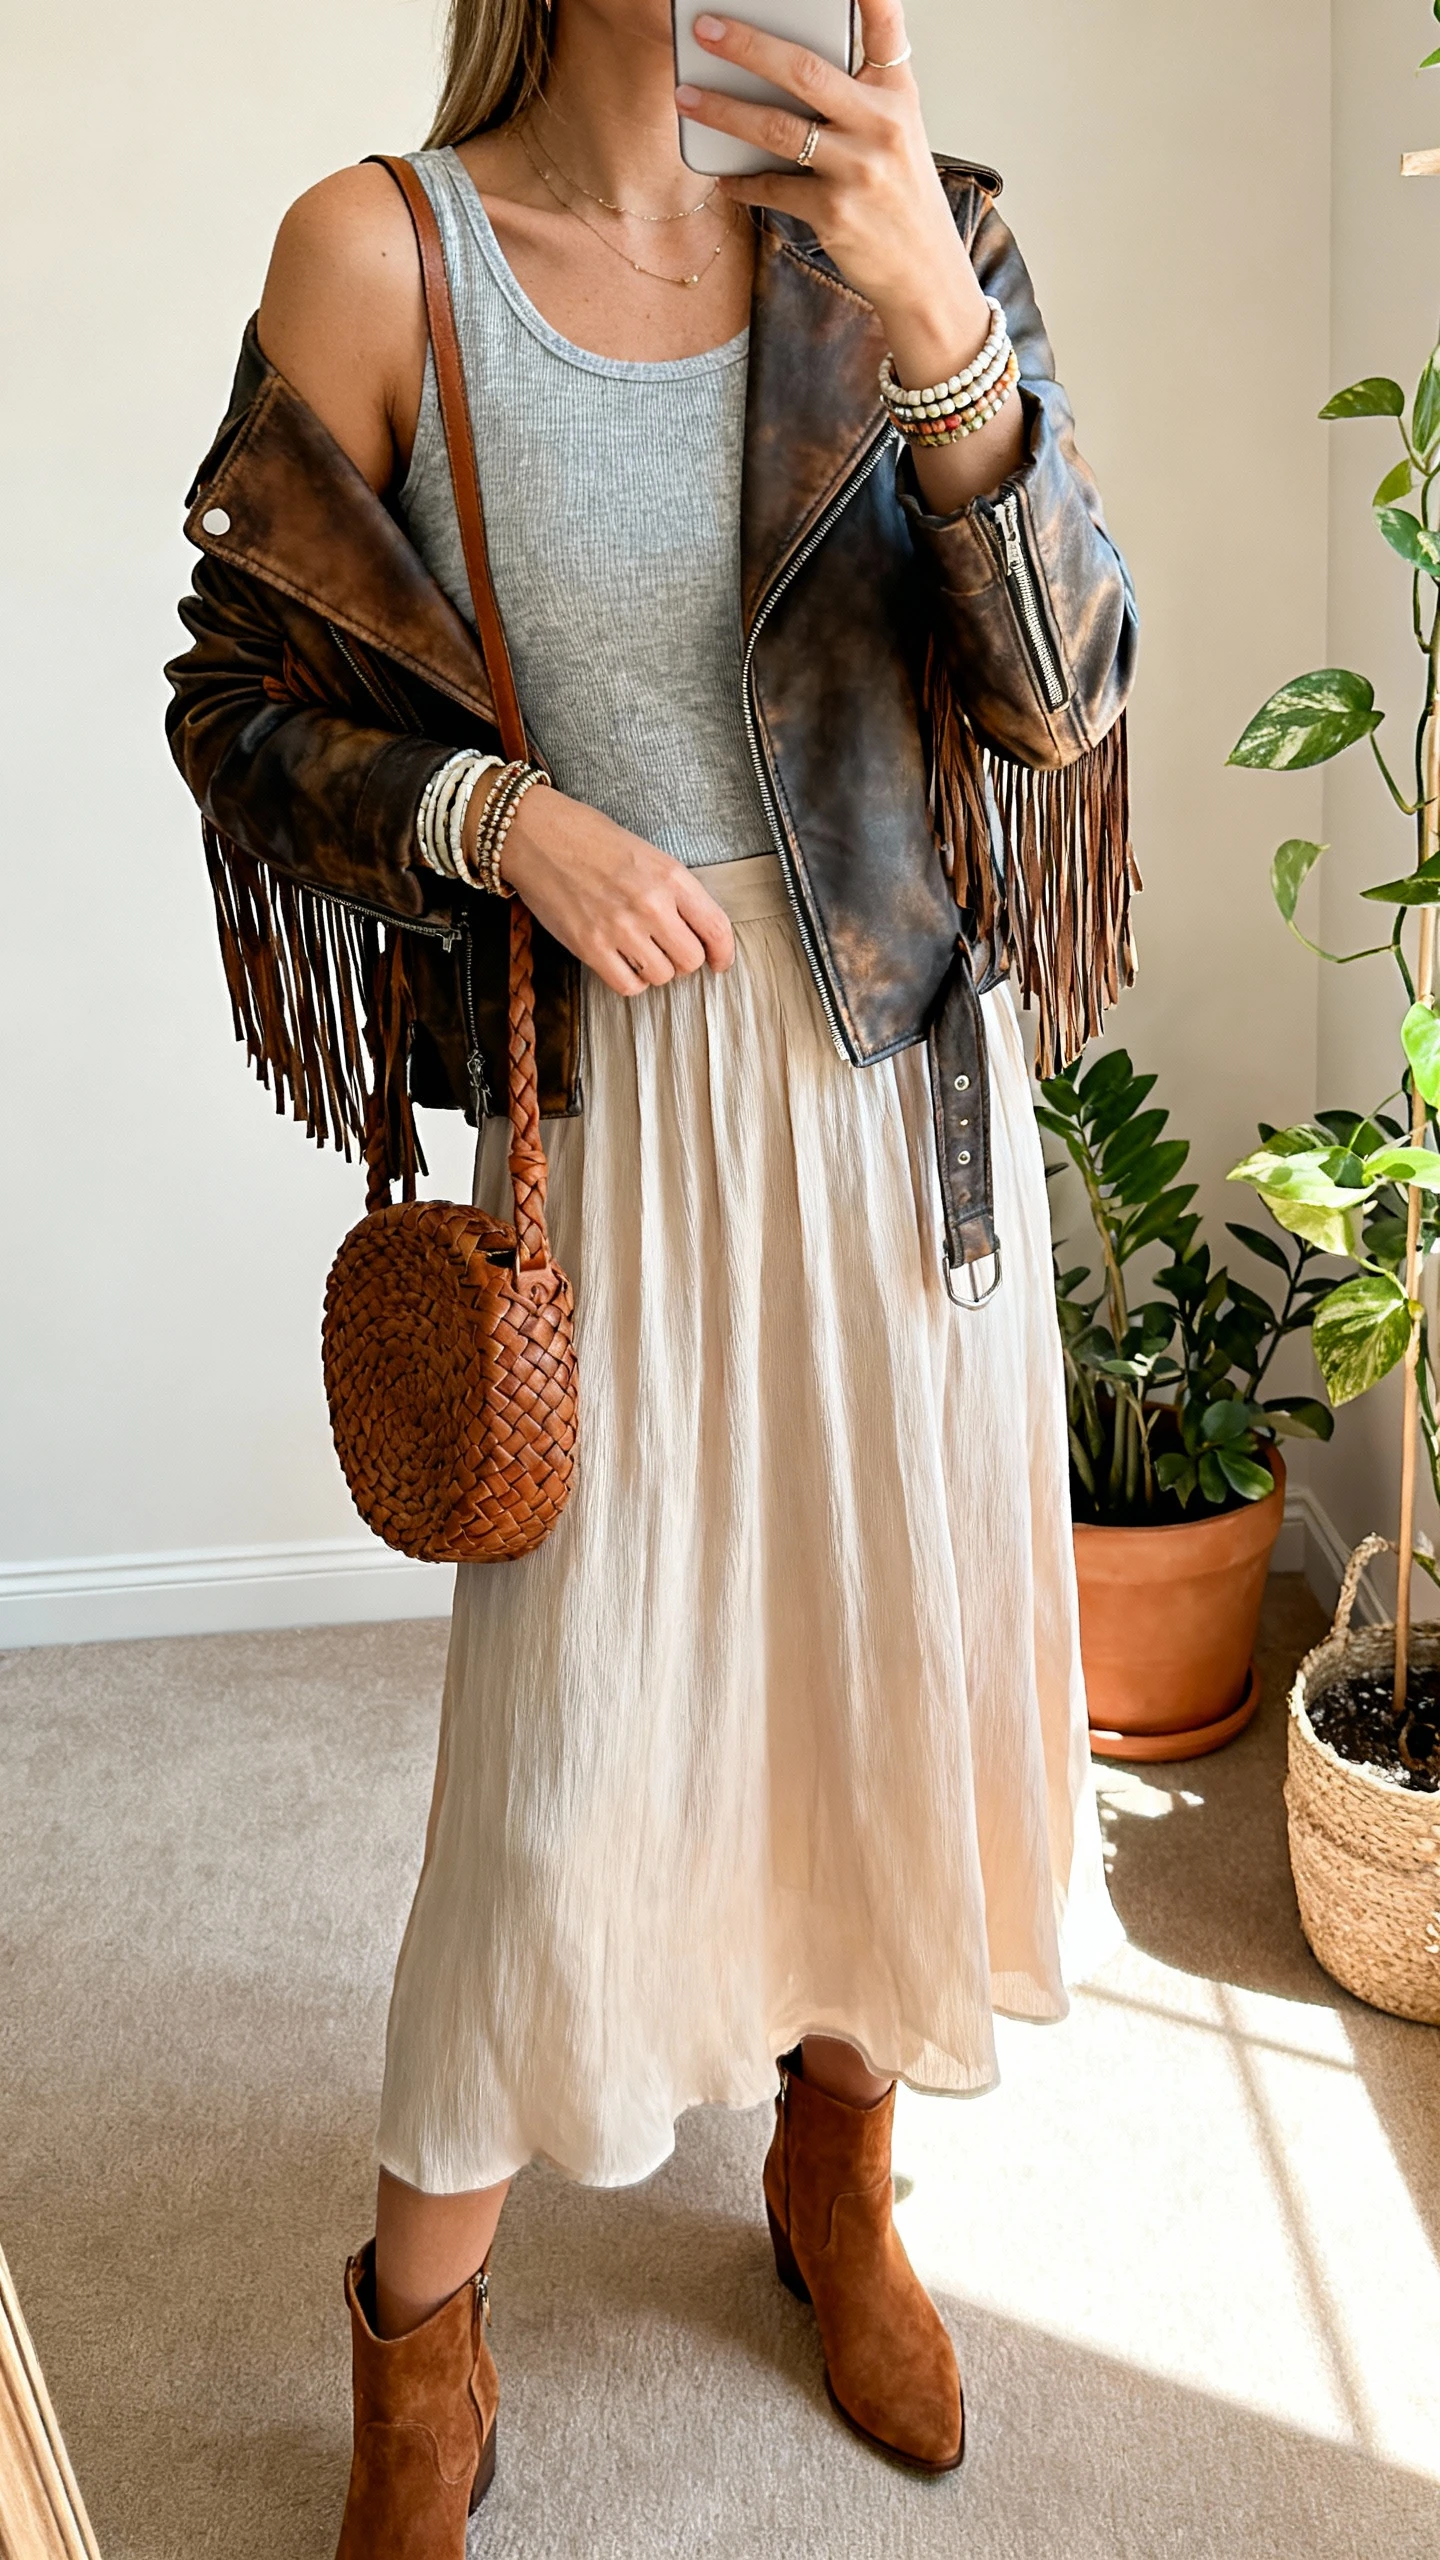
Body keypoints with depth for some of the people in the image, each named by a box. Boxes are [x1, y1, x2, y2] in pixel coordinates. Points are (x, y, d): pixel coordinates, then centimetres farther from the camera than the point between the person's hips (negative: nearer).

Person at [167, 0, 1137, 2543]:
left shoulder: (906, 234, 0)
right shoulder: (377, 256, -6)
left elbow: (1056, 691, -11)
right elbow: (248, 705, 0)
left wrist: (941, 321, -26)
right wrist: (501, 813, -18)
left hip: (905, 1070, 3)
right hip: (617, 1083, -3)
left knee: (900, 1648, 12)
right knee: (572, 1724, 0)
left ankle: (836, 2168, 41)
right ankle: (421, 2342, 24)